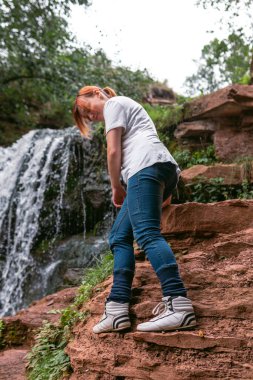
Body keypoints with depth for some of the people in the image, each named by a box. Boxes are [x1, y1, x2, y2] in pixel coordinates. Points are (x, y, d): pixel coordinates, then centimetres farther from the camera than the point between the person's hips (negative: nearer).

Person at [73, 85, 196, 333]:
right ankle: (117, 309, -5)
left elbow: (113, 151, -1)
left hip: (147, 166, -10)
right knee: (120, 237, 4)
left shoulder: (114, 103, 10)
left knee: (147, 233, -22)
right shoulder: (125, 109, 38)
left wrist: (116, 187, 9)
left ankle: (179, 305, -31)